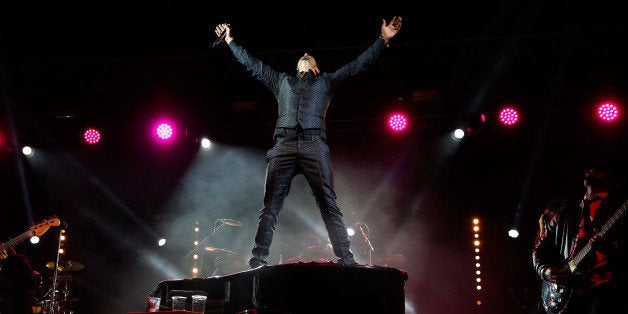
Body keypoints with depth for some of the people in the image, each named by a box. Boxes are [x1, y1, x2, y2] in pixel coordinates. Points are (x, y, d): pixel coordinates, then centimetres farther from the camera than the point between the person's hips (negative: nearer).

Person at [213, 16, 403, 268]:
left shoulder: (326, 81, 27)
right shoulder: (281, 80, 32)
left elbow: (359, 64, 23)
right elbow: (252, 64, 36)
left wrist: (383, 39, 17)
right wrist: (231, 42, 37)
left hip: (314, 146, -1)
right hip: (283, 146, 2)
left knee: (329, 205, -10)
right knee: (270, 206, -8)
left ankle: (347, 261, -14)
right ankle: (257, 263, -12)